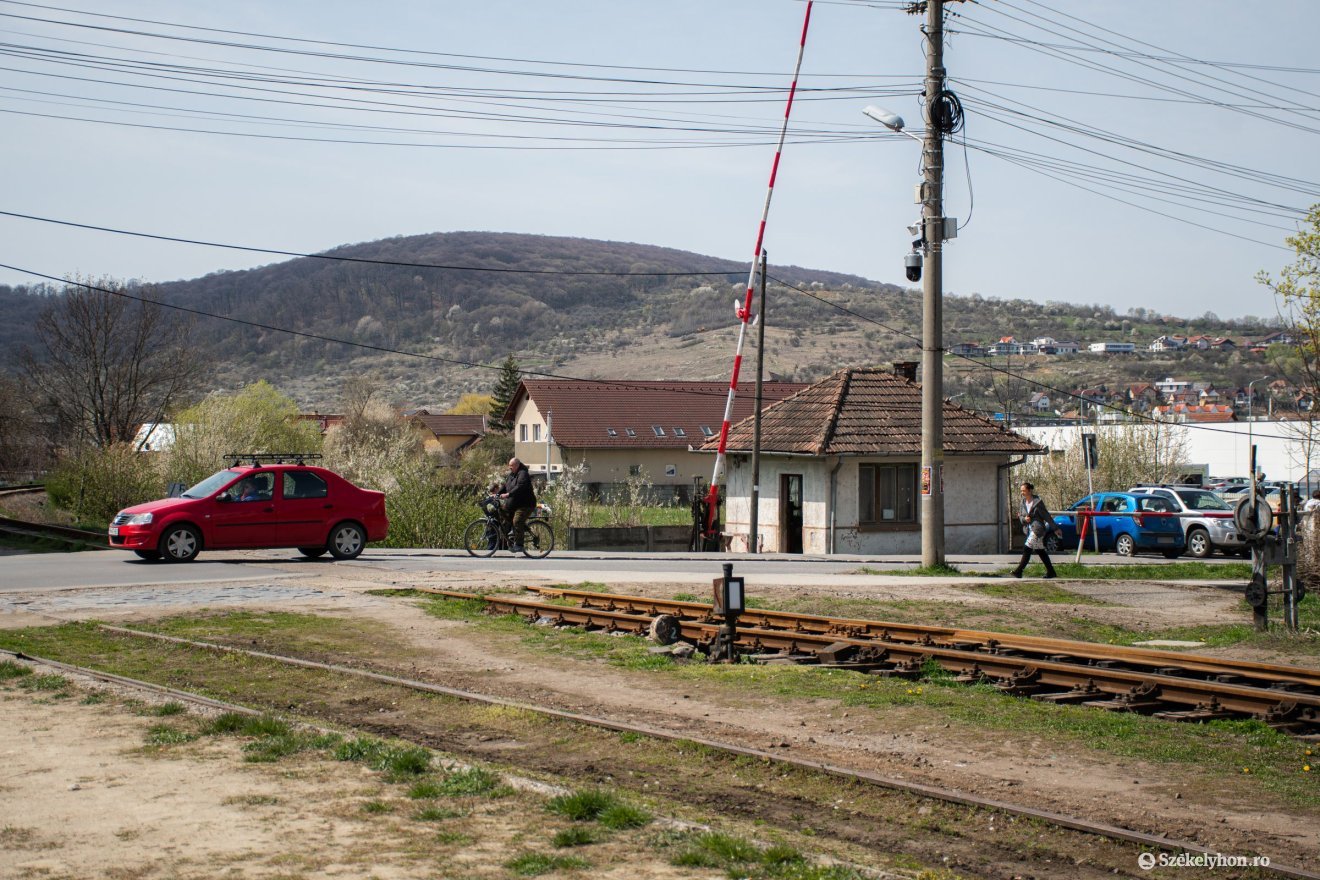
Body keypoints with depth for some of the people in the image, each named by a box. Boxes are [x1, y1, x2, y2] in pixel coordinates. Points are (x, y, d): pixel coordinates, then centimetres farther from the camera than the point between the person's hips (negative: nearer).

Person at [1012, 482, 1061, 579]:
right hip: (1029, 529, 8)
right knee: (1040, 551, 11)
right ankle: (1051, 572, 19)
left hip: (1037, 529, -8)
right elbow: (1021, 516, 14)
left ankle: (1019, 571, -12)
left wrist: (1056, 528, -4)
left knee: (1027, 549, -13)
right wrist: (1024, 518, -10)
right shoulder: (1023, 502, 8)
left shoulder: (1037, 502, -13)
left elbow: (1047, 516, -9)